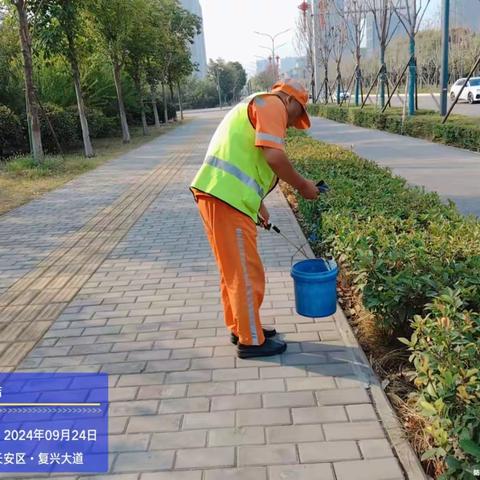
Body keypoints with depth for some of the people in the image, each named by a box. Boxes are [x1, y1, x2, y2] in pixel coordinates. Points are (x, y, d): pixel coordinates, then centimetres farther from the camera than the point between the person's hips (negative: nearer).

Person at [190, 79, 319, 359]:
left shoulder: (254, 108, 29)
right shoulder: (272, 104, -2)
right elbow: (274, 156, -17)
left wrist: (259, 207, 27)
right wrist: (302, 185, -3)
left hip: (218, 195, 10)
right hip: (226, 198, -10)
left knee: (234, 270, 19)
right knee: (246, 273, 1)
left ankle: (240, 328, 33)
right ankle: (251, 341, 13)